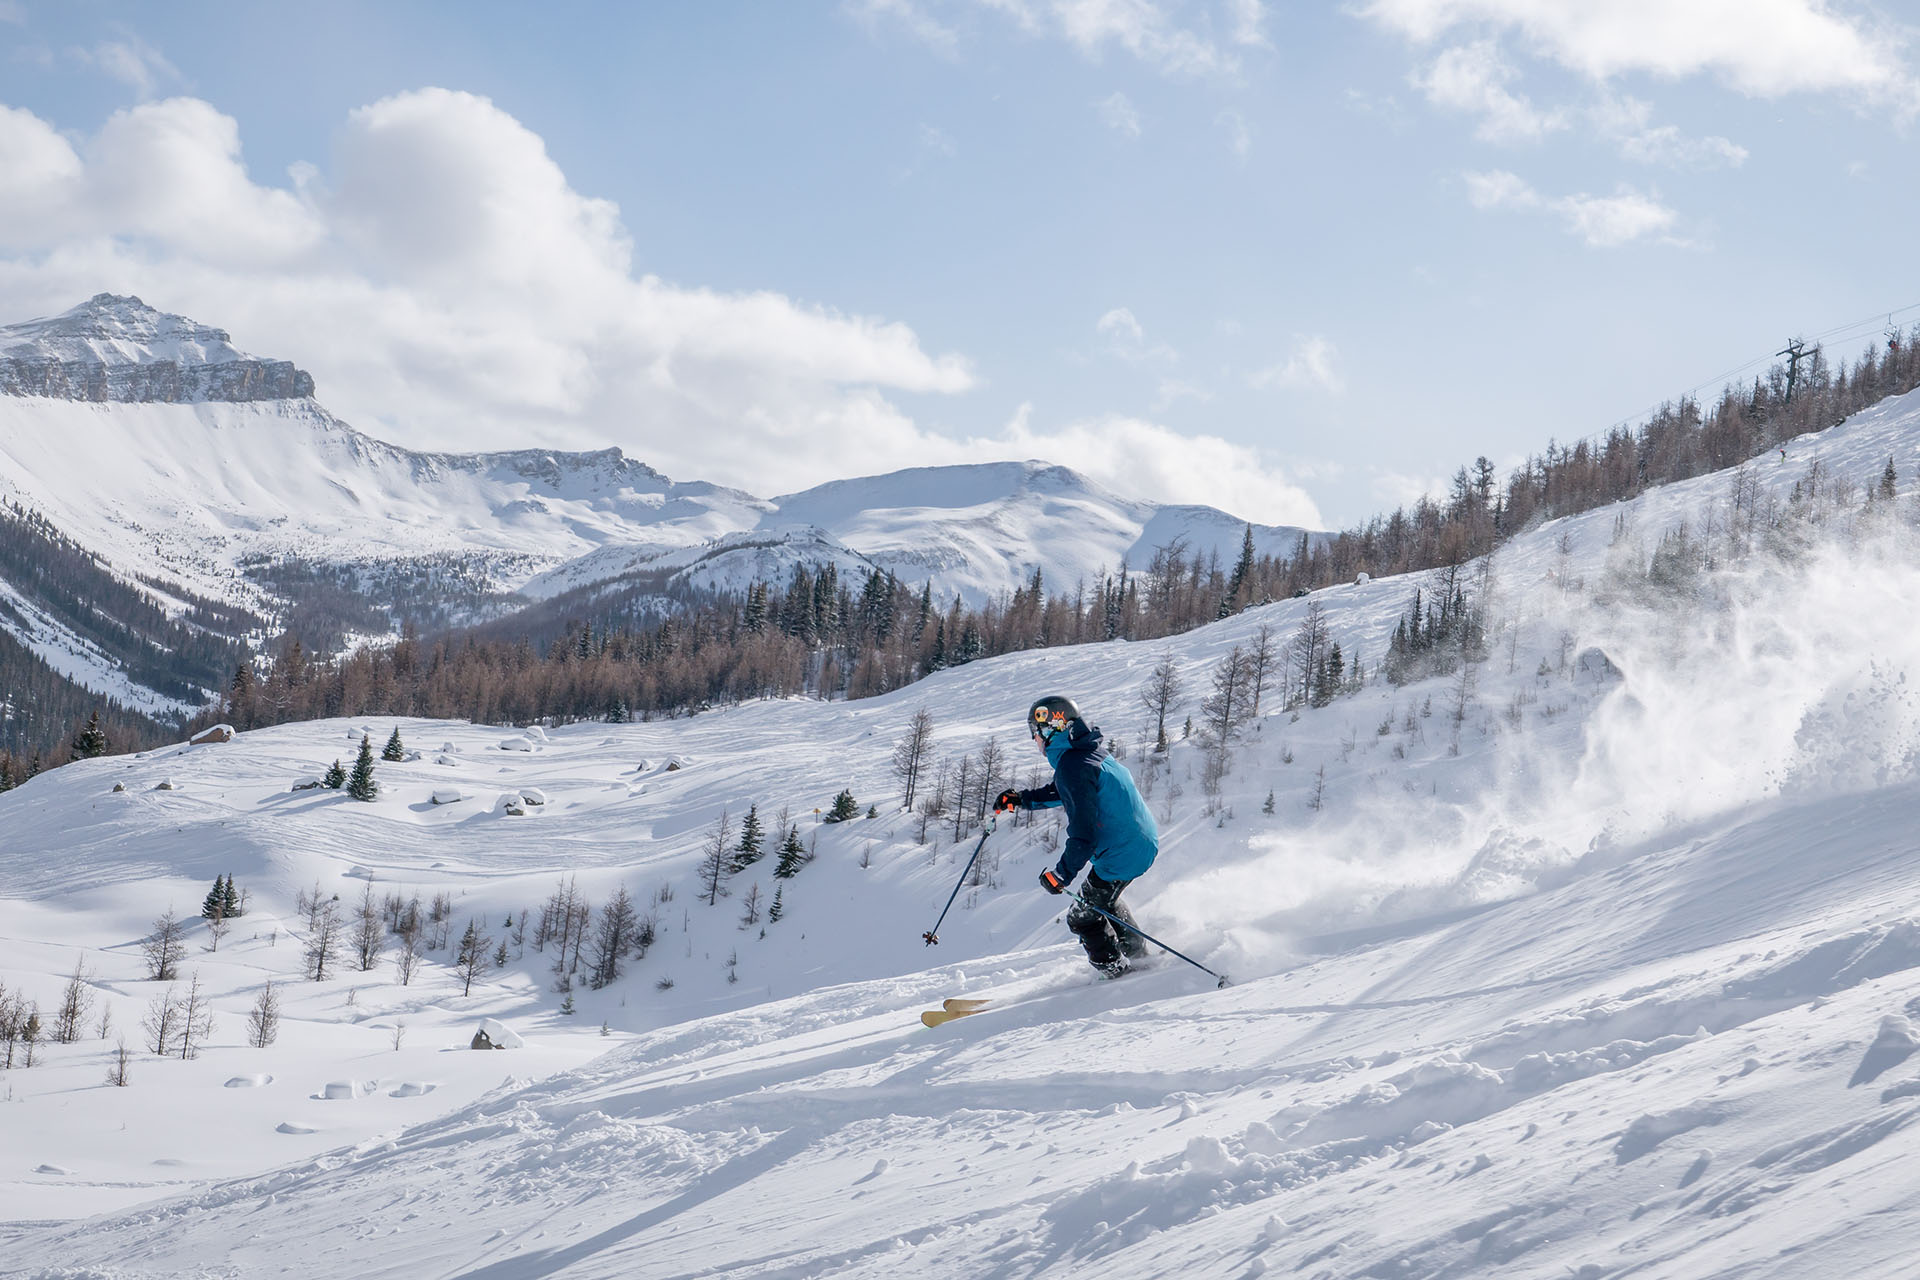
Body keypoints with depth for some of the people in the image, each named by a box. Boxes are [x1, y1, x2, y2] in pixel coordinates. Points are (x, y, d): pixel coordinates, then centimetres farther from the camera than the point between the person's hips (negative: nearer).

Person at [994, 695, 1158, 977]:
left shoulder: (1072, 766, -23)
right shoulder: (1091, 751, 8)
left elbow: (1084, 832, -27)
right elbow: (1063, 792, 28)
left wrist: (1062, 874, -23)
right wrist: (1021, 799, 23)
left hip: (1121, 855, -10)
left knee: (1083, 918, 5)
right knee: (1104, 901, 32)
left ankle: (1118, 974, 15)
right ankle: (1139, 958, 43)